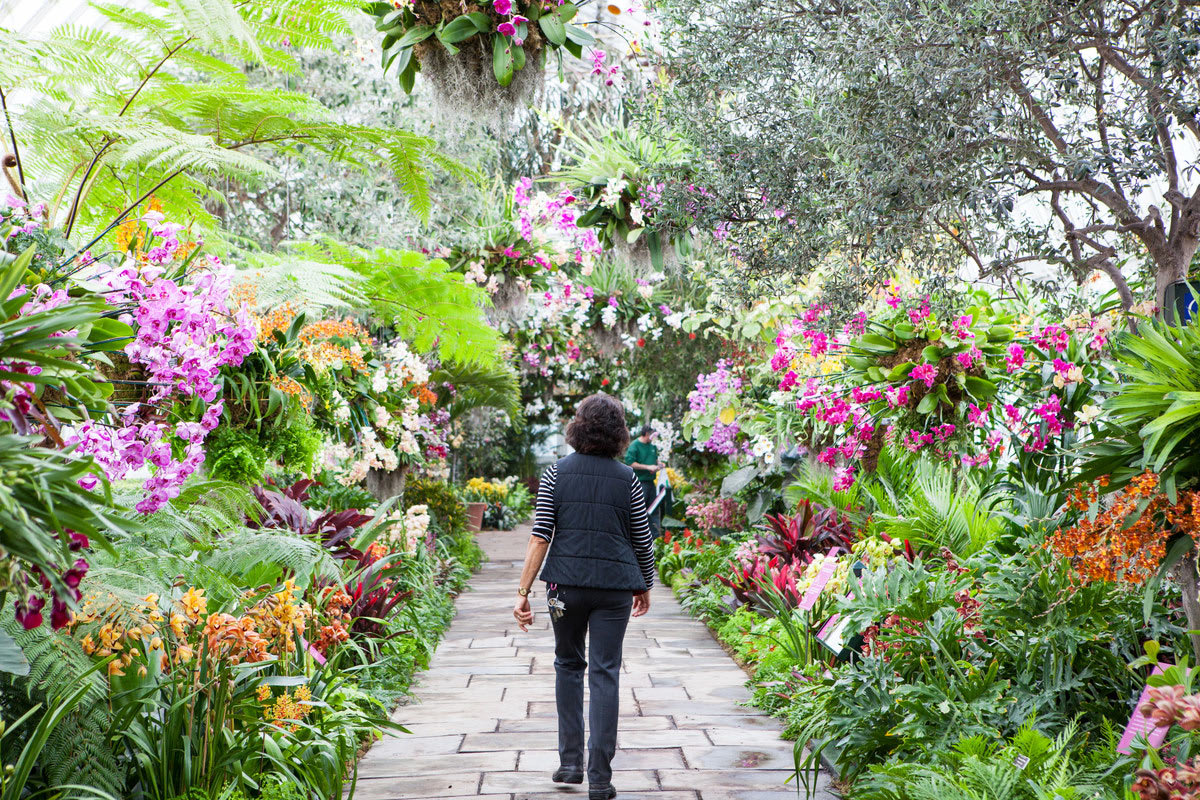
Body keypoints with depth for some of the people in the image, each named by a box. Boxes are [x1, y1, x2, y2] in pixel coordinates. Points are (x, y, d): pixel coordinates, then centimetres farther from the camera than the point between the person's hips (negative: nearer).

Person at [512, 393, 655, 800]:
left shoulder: (556, 473, 1)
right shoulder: (627, 479, 2)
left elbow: (540, 537, -5)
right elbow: (643, 542, 7)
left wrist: (523, 591, -3)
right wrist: (644, 587, 22)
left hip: (566, 583, 1)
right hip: (614, 586, 0)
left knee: (568, 664, 19)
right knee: (605, 674, 3)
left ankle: (570, 762, 19)